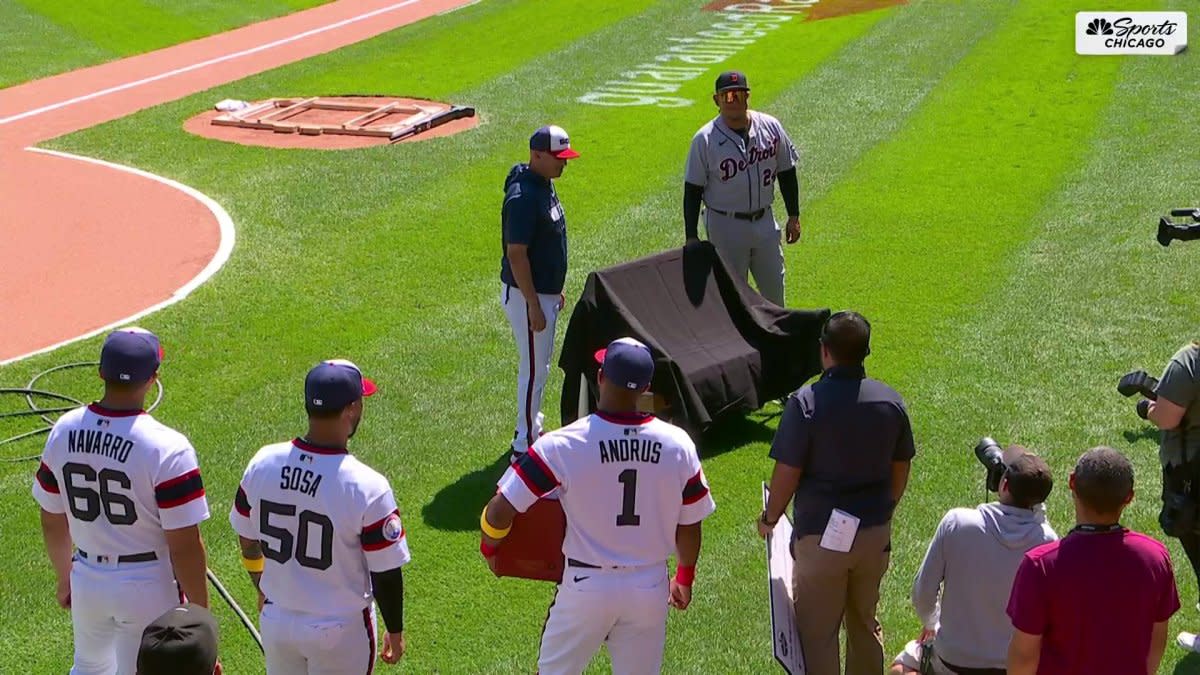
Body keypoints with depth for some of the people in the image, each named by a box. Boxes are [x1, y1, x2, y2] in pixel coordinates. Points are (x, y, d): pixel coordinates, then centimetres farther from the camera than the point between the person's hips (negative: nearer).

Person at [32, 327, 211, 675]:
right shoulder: (167, 449, -24)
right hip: (149, 587, -5)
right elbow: (184, 545, -20)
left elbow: (52, 522, 6)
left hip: (86, 581, 5)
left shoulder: (63, 432, -7)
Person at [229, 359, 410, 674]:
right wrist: (395, 631, 0)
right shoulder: (367, 487, -26)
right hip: (340, 630, -4)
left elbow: (248, 541, 4)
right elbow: (386, 573, -16)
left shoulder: (262, 463, -11)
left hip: (276, 620, 5)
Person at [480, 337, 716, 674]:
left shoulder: (563, 445, -19)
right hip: (650, 589, 3)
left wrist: (489, 547, 4)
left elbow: (500, 510, -18)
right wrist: (684, 578, 19)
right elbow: (689, 525, 1)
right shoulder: (678, 445, -10)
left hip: (586, 586, -2)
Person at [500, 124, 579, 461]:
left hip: (545, 291, 10)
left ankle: (532, 429, 32)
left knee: (540, 365, 19)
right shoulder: (523, 196, -25)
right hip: (526, 295, -10)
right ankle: (525, 446, 7)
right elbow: (516, 253, -25)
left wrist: (555, 291, 21)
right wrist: (533, 305, -24)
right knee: (534, 369, -2)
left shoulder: (544, 184, 6)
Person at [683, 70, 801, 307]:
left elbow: (786, 172, 9)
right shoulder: (705, 139, -12)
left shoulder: (770, 127, -2)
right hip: (725, 226, -4)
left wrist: (794, 216, 10)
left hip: (765, 222, 4)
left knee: (774, 288, 13)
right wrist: (691, 236, -10)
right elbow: (692, 189, -8)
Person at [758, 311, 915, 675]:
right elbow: (901, 470, 7)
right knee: (866, 622, 21)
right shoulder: (891, 401, -2)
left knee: (817, 632, 7)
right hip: (875, 532, 5)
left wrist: (769, 518, 2)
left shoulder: (806, 402, -18)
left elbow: (787, 474, -15)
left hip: (821, 535, -5)